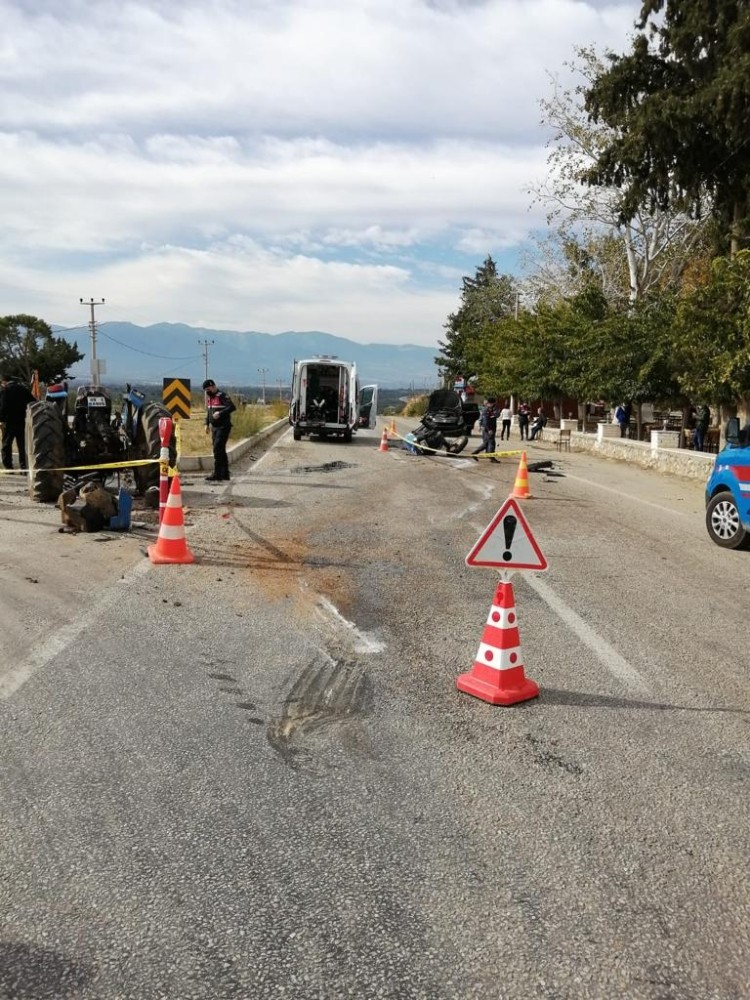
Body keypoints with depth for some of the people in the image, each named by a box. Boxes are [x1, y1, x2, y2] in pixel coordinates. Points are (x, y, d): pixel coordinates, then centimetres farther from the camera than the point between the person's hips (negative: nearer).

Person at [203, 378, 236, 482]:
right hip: (214, 427, 9)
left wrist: (220, 413, -29)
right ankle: (225, 473, 19)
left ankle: (217, 474, -13)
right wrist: (207, 424, 19)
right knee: (220, 450, 12)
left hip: (223, 427, -9)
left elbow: (232, 407, -23)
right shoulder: (209, 397, 16)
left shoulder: (222, 396, -12)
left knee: (218, 449, -13)